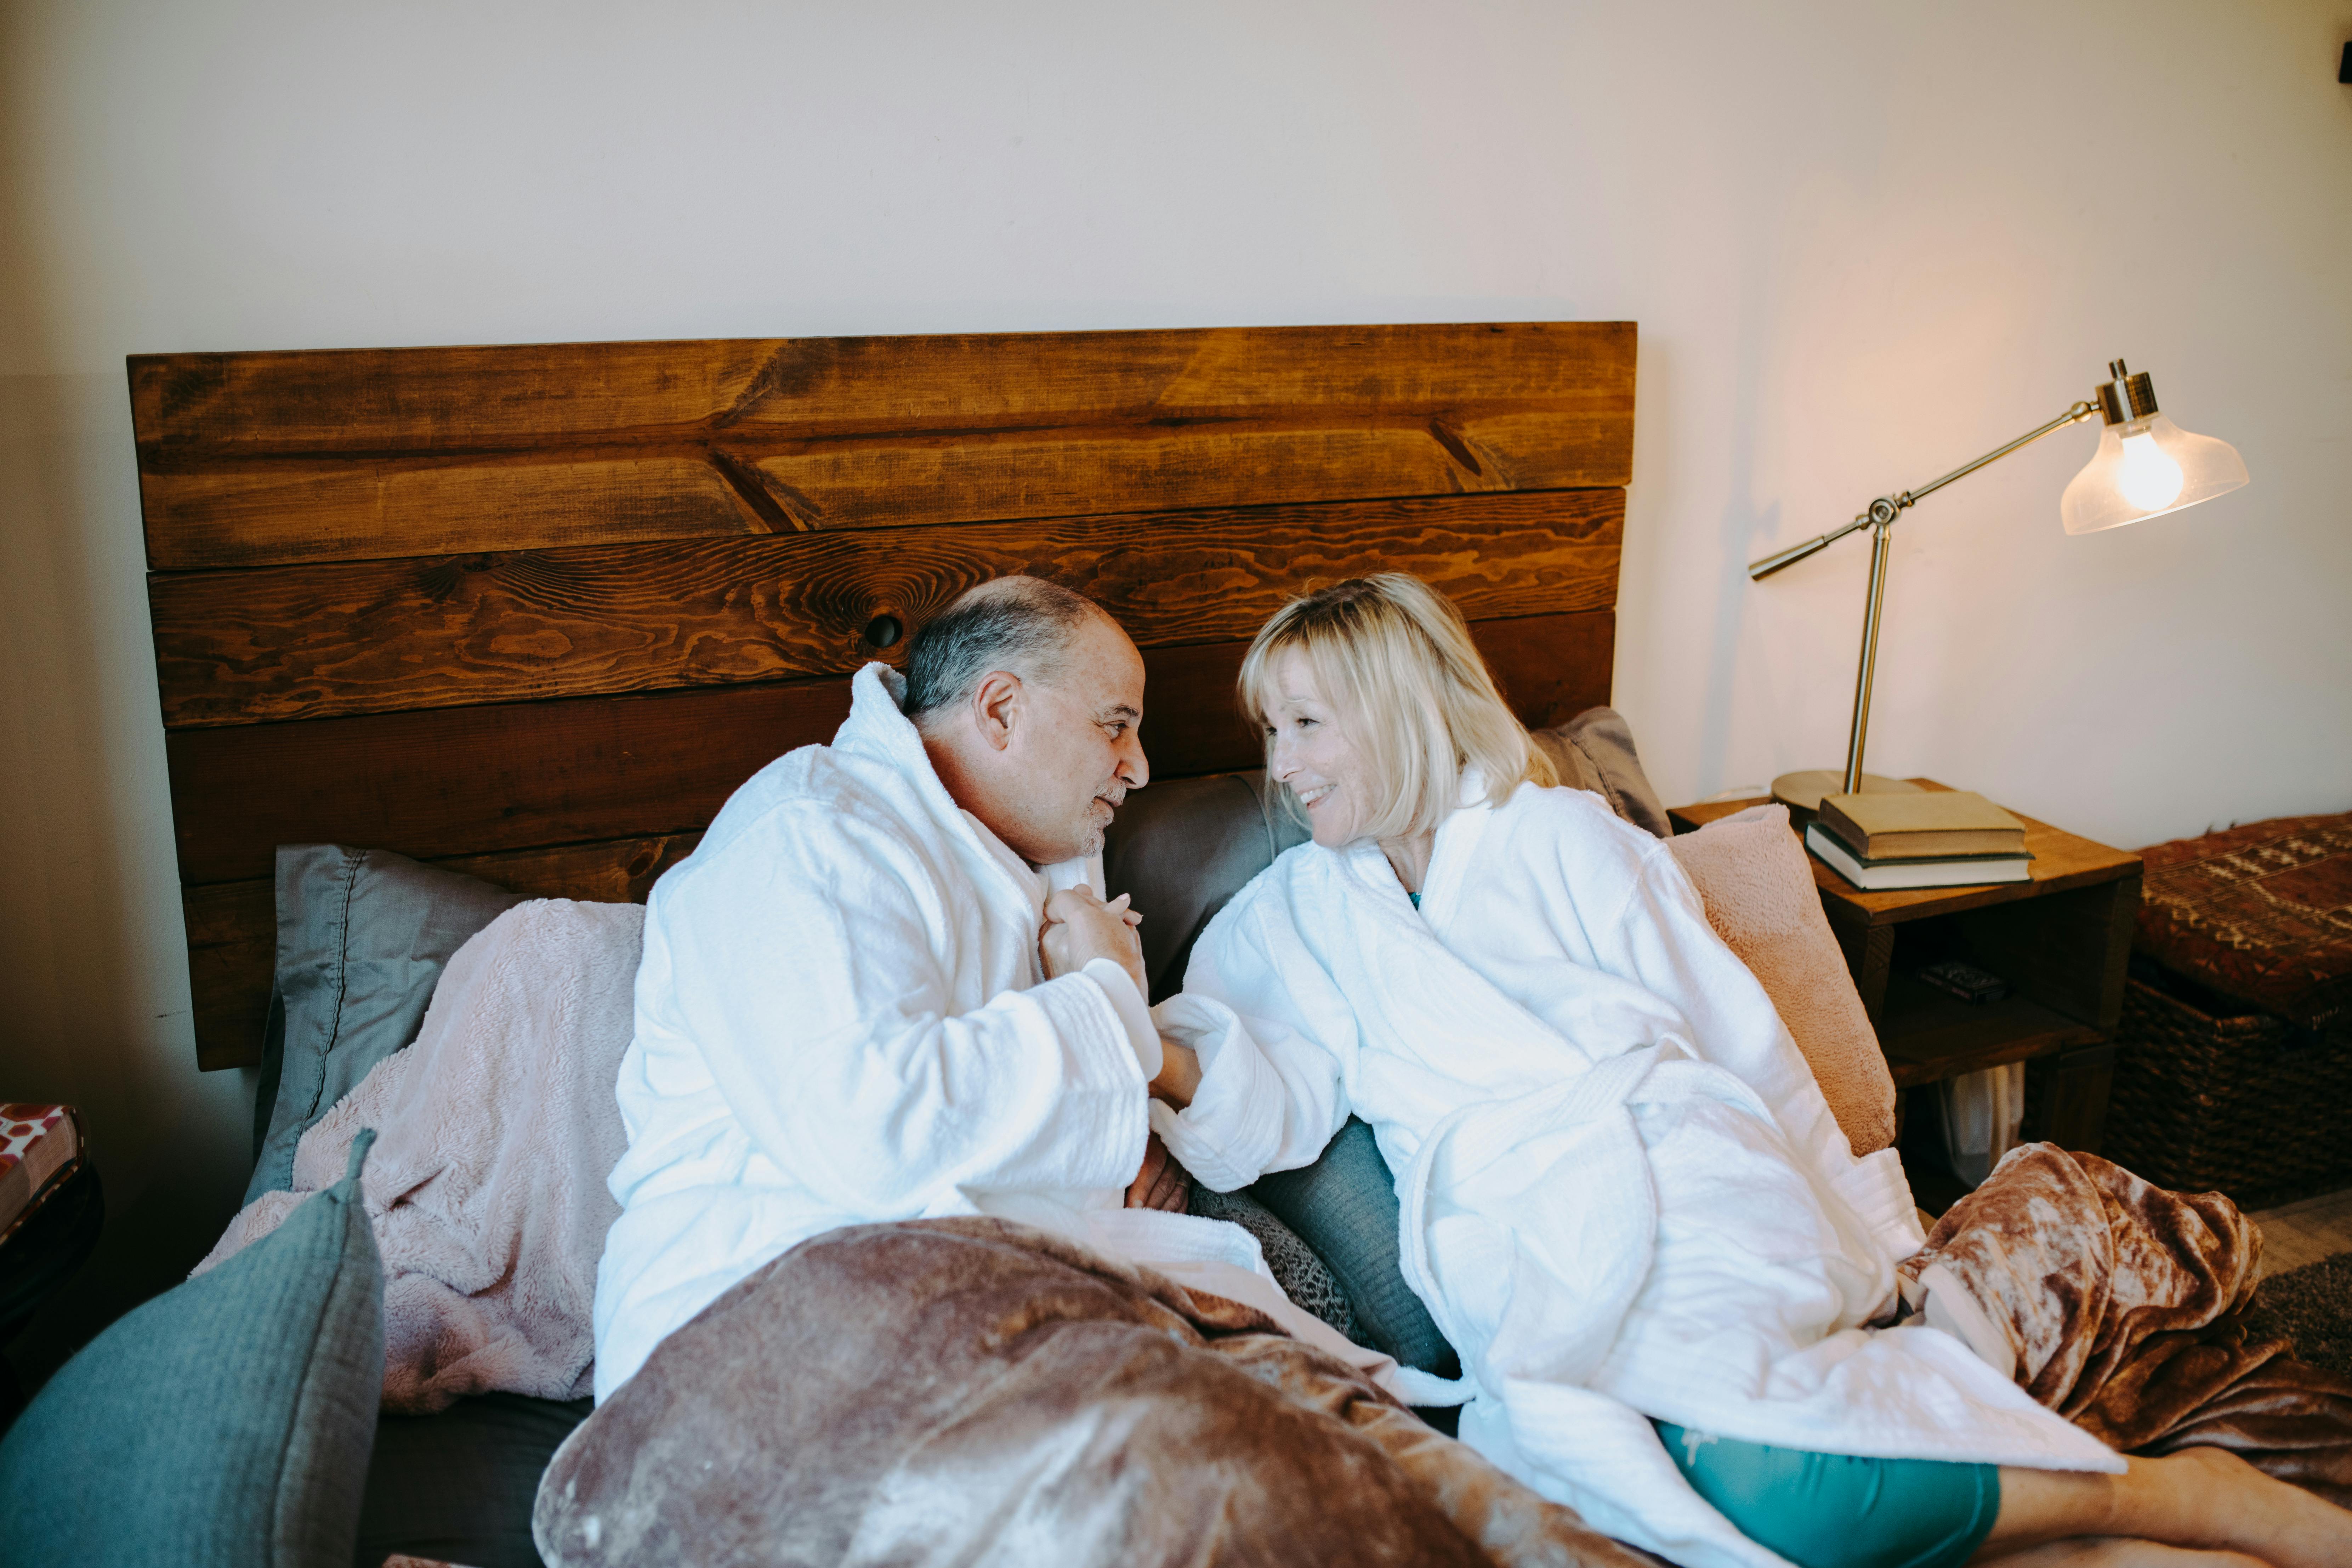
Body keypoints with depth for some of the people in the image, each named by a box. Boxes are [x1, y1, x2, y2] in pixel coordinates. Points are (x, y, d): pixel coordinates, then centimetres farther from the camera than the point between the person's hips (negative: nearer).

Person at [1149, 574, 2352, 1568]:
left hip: (1677, 1178, -2)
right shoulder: (1290, 918, 18)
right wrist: (1166, 1063, -17)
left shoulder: (1559, 838, 11)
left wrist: (1858, 1242, 12)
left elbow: (1739, 1041, 13)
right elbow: (1272, 1116, 4)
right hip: (1504, 1245, 2)